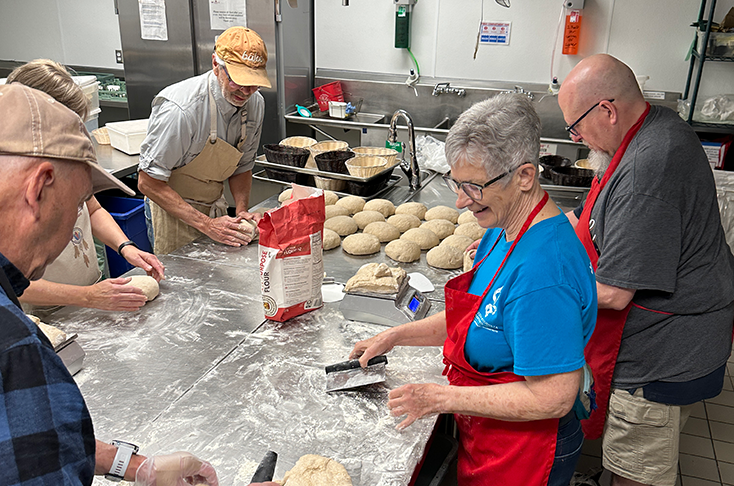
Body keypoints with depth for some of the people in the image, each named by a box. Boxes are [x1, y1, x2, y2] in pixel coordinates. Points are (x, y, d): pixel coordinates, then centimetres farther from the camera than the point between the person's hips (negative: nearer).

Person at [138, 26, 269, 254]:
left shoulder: (255, 104, -7)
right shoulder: (181, 109, -29)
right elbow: (148, 183, -24)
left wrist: (242, 211, -8)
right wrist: (206, 225, -27)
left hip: (215, 209, 6)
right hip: (173, 213, -6)